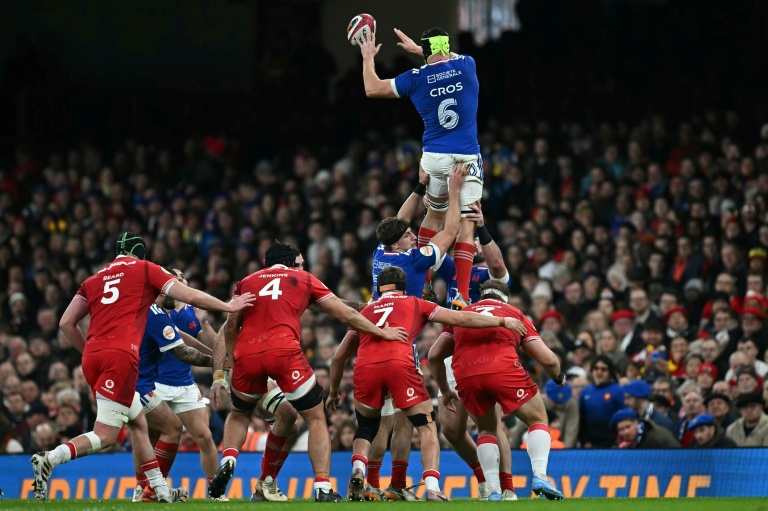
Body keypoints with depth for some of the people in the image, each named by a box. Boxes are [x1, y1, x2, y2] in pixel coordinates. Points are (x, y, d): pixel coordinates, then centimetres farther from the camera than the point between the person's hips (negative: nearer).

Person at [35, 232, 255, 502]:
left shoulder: (93, 280, 23)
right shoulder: (146, 270, 12)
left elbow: (66, 323, 17)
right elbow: (190, 296, 9)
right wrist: (229, 307, 22)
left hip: (92, 356, 6)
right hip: (122, 355, -6)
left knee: (138, 423, 18)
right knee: (105, 435, -7)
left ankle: (161, 490, 18)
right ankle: (49, 459, -26)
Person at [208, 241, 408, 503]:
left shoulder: (247, 282, 24)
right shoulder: (303, 278, 21)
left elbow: (230, 327, 21)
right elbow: (346, 315, 22)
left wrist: (222, 372, 31)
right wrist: (381, 331, 34)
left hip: (246, 354, 2)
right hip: (284, 352, -2)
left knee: (239, 414, 28)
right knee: (316, 419, 11)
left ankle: (228, 461, 2)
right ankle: (323, 488, -1)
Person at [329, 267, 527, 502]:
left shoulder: (365, 311, 32)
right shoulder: (415, 304, 26)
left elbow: (339, 357, 36)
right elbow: (461, 319, 22)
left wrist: (333, 392, 49)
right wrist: (502, 322, 30)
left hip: (365, 368, 3)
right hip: (400, 364, -2)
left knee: (366, 427, 25)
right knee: (427, 427, 10)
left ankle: (358, 469, -2)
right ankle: (432, 487, -7)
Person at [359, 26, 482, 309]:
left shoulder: (417, 78, -2)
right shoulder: (467, 65, 2)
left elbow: (373, 89, 9)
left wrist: (368, 59, 26)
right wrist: (416, 49, 40)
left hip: (434, 158, 1)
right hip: (467, 158, -1)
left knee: (434, 214, 22)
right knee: (465, 224, -3)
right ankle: (461, 295, -13)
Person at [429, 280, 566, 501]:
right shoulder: (514, 314, 25)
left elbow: (434, 355, 26)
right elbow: (547, 359, 19)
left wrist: (445, 390, 39)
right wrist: (559, 377, 40)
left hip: (465, 376, 2)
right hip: (503, 369, -2)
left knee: (486, 429, 26)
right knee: (538, 420, 17)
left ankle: (494, 490, 13)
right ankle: (540, 476, -4)